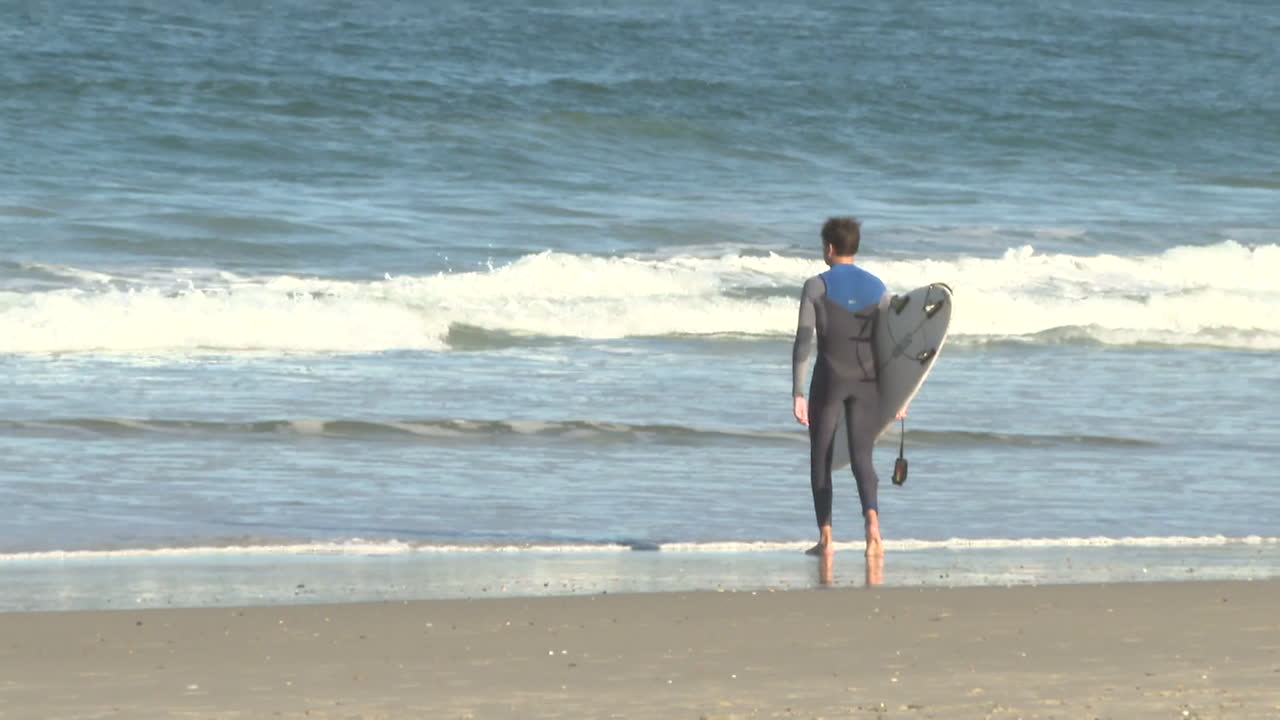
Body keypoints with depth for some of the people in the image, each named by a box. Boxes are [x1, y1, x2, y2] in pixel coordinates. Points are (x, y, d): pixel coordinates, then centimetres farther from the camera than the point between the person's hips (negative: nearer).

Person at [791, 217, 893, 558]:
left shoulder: (816, 287, -6)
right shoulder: (877, 288, 5)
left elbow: (803, 342, -9)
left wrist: (798, 394, -8)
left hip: (829, 379, -2)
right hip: (866, 380, 3)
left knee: (821, 458, 11)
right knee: (861, 456, 0)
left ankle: (826, 536, 9)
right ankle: (871, 517, -27)